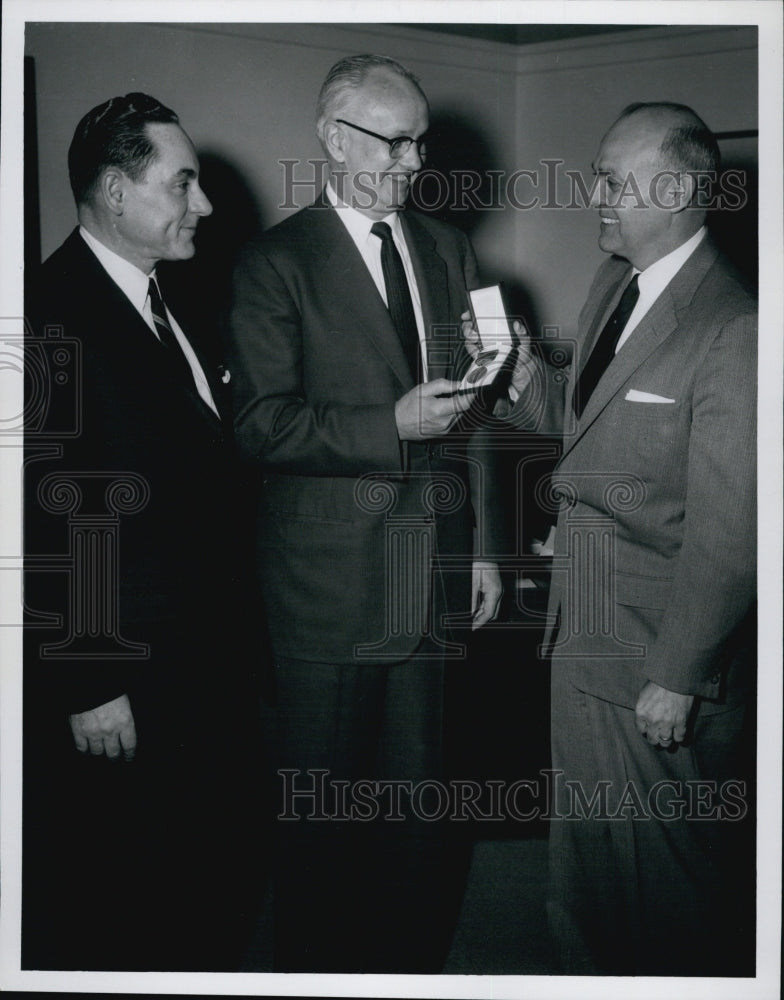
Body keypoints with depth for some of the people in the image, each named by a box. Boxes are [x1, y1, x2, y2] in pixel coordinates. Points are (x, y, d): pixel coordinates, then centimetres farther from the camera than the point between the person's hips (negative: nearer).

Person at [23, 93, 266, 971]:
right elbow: (50, 521, -19)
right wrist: (85, 688, -17)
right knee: (110, 915, 8)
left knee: (221, 882, 19)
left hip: (205, 660, 8)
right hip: (118, 679, -8)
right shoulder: (50, 313, -18)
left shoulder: (173, 300, 11)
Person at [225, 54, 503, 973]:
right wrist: (392, 428, -21)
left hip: (434, 567, 5)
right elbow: (261, 424, -14)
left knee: (416, 786, 15)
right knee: (323, 800, 7)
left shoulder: (446, 251, 11)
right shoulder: (275, 263, -7)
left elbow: (466, 407, 14)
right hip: (331, 577, -5)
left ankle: (412, 948, 31)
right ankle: (317, 958, 25)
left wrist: (482, 545, 12)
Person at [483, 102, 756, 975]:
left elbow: (729, 531, -22)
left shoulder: (735, 330, -22)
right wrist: (526, 376, -3)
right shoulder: (612, 286, 6)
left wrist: (678, 677, -18)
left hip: (662, 657, -8)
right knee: (585, 848, 24)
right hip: (584, 638, 9)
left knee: (670, 865, 10)